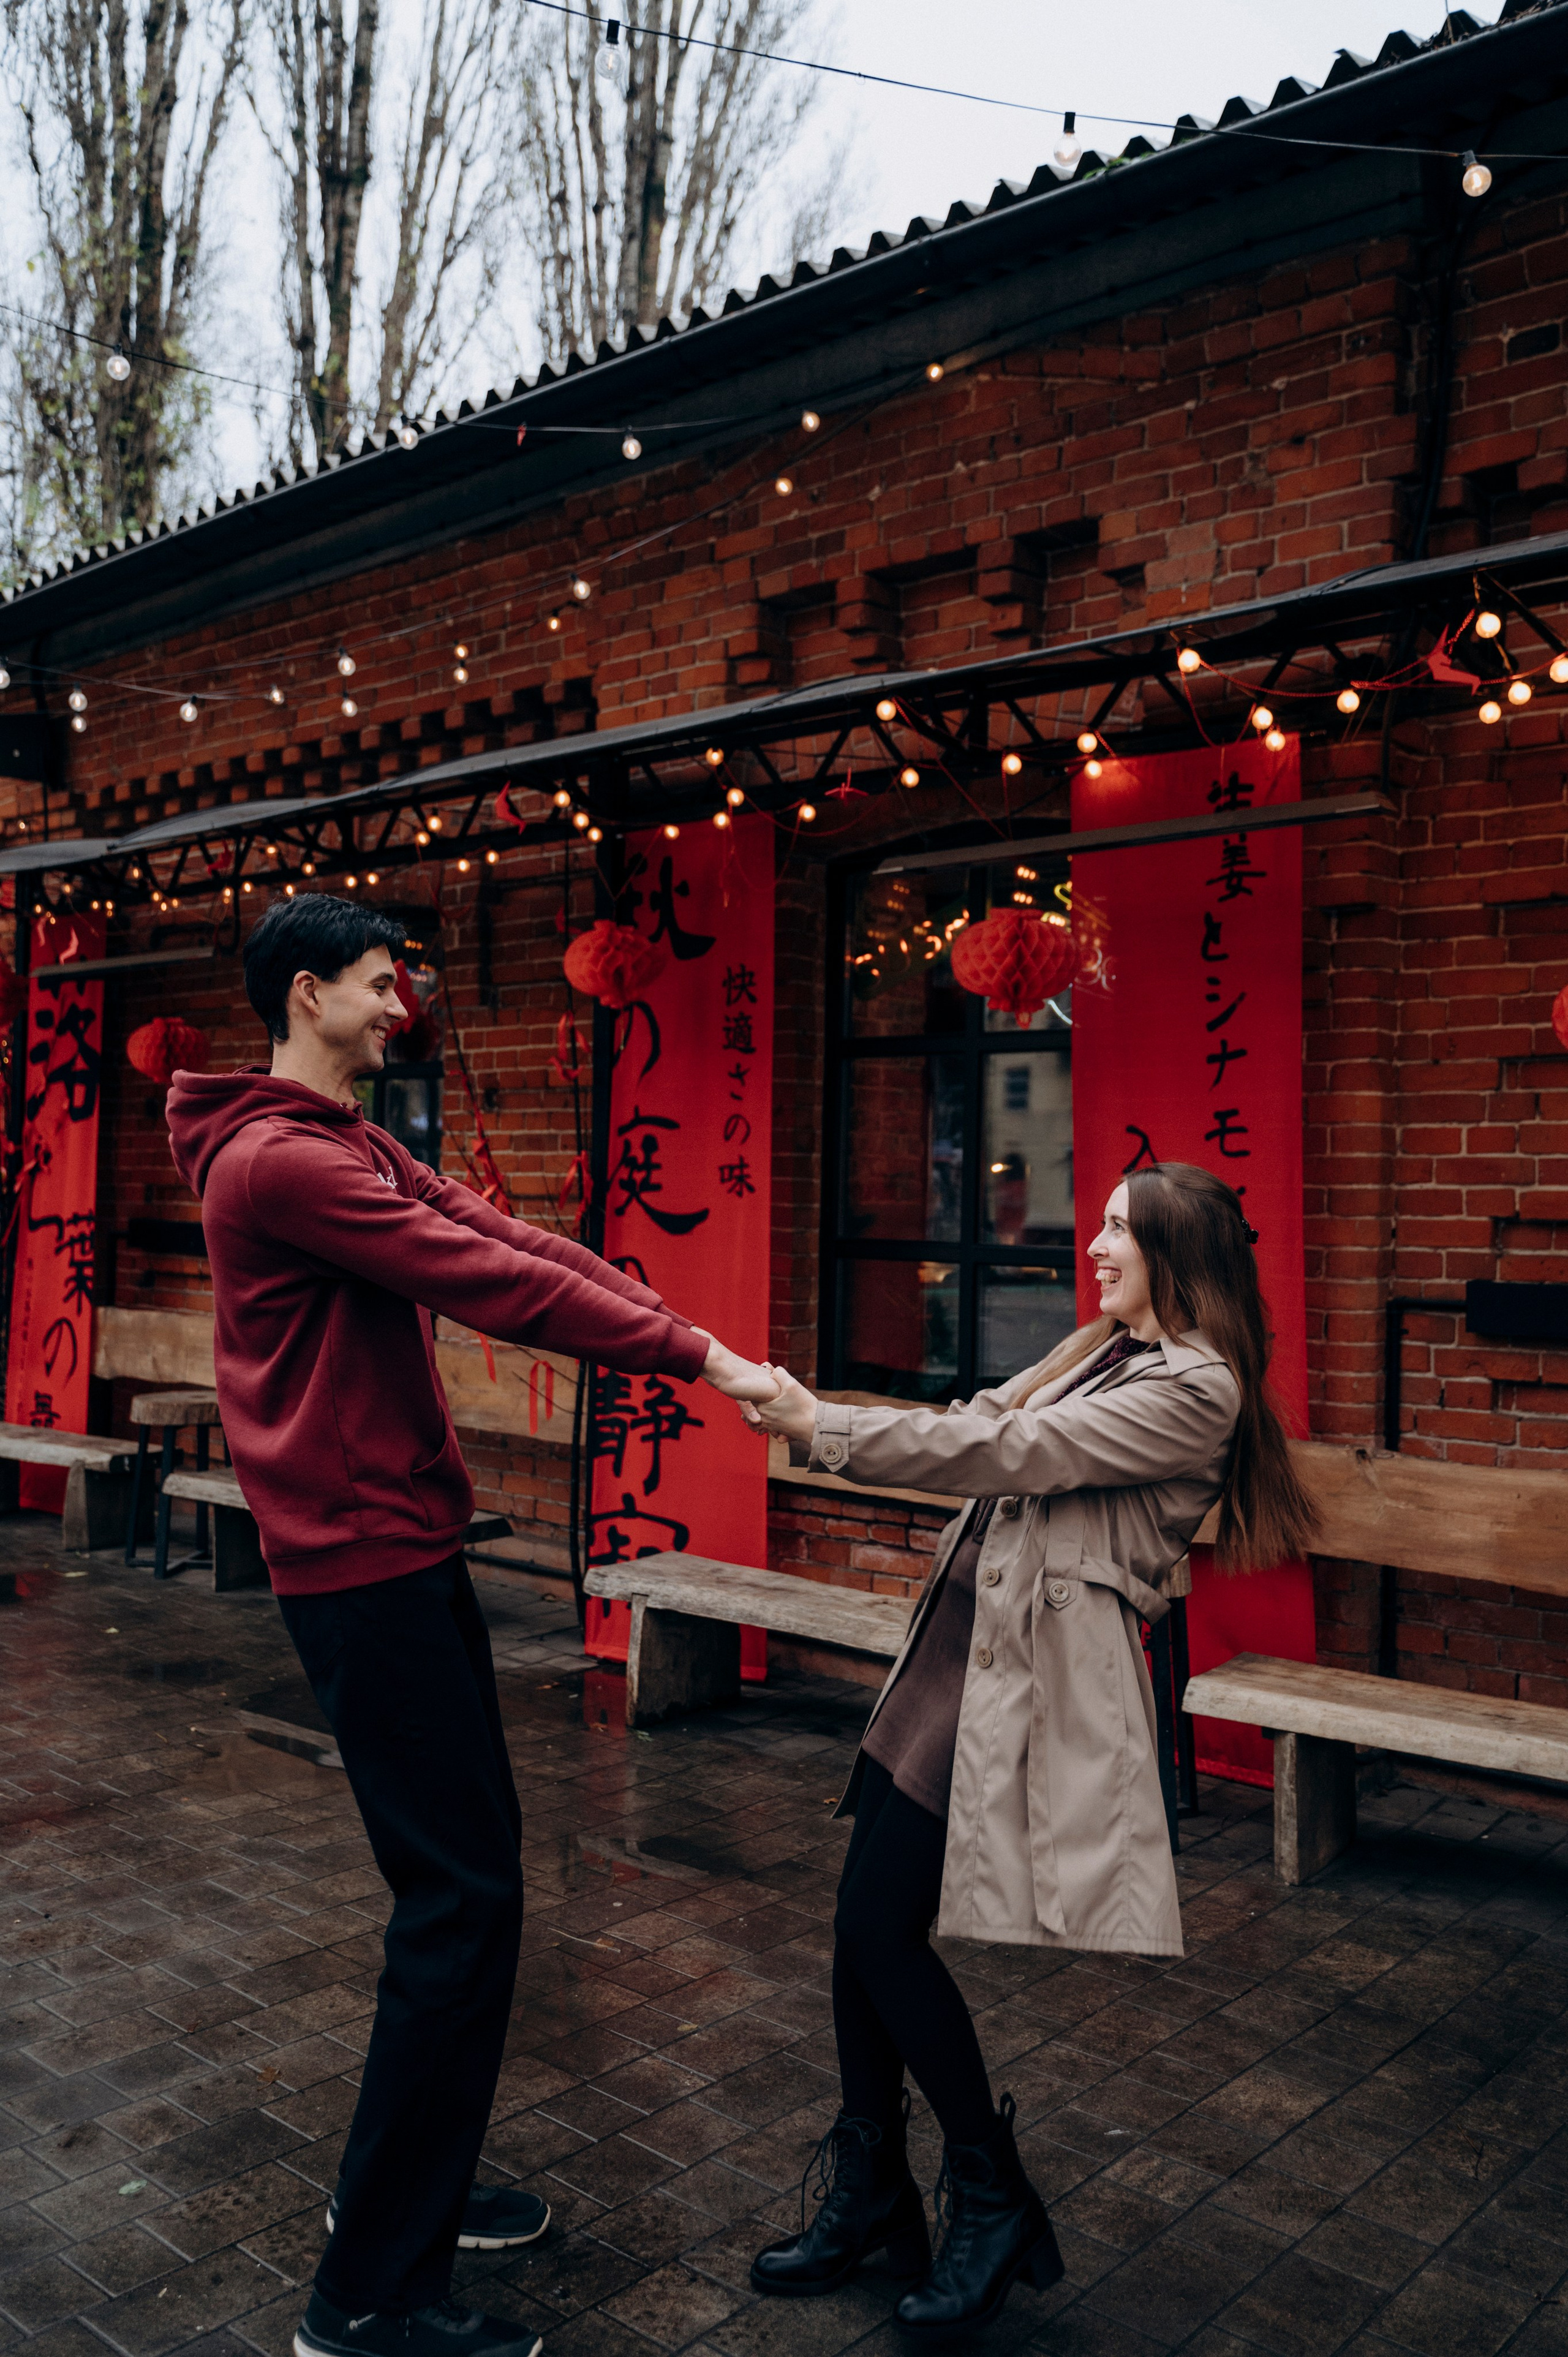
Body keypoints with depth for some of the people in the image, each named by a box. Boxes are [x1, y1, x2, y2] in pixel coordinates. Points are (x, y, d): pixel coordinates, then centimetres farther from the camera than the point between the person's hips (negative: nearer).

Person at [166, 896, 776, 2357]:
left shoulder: (354, 1151, 16)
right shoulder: (278, 1161, -17)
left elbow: (506, 1238, 8)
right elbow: (488, 1282, -23)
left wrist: (677, 1326, -4)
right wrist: (693, 1356, -20)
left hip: (407, 1550, 10)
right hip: (361, 1564, -10)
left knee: (466, 1868, 17)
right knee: (463, 1896, -7)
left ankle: (408, 2185, 33)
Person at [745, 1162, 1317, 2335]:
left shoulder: (1196, 1388, -12)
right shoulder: (1103, 1355, 17)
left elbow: (1008, 1452, -18)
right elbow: (979, 1428, 14)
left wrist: (824, 1429, -15)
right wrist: (813, 1418, 3)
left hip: (1036, 1675, -8)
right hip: (962, 1642, 9)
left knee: (886, 1927, -6)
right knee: (862, 1919, 8)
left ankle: (992, 2200, 16)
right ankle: (869, 2194, 26)